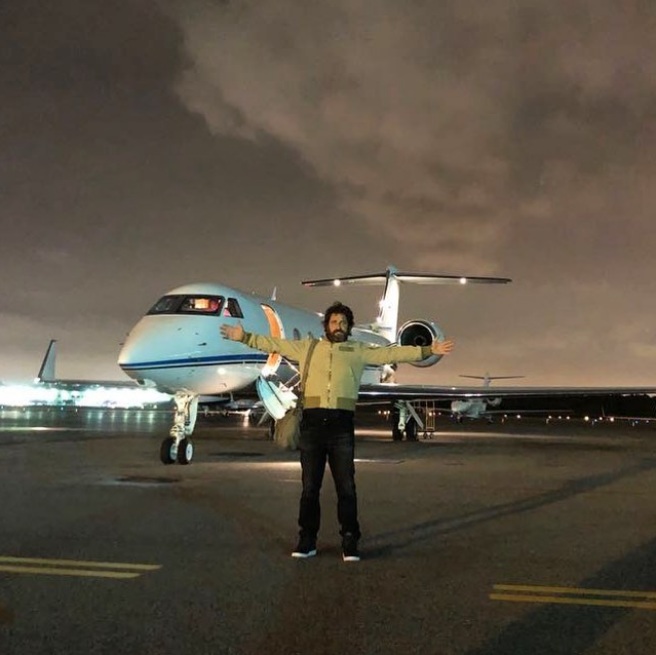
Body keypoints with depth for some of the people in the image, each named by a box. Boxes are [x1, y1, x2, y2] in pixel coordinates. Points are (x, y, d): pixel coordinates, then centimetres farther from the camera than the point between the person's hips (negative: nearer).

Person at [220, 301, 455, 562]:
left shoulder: (359, 350, 11)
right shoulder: (307, 347, 14)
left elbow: (392, 353, 7)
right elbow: (274, 344, 16)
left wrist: (427, 350, 1)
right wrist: (245, 337, 11)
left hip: (341, 424, -1)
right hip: (312, 422, 1)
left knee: (346, 487, 3)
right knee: (309, 486, 8)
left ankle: (350, 543, 12)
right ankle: (307, 541, 17)